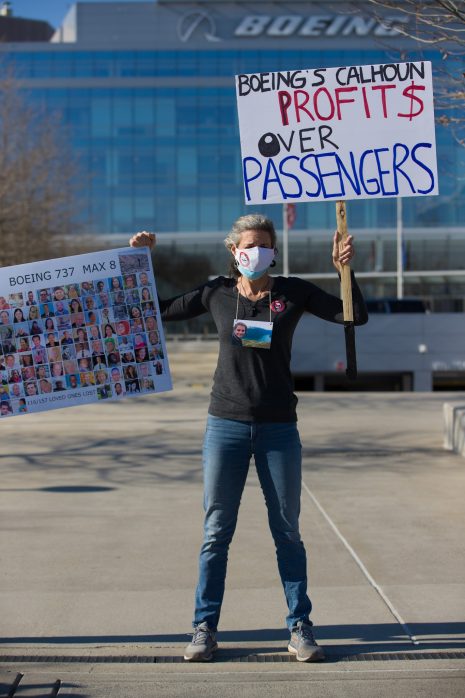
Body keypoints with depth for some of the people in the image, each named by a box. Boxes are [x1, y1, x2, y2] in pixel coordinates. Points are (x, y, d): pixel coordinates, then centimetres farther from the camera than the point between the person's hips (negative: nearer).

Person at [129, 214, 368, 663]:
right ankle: (205, 628, 14)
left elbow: (355, 316, -5)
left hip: (279, 429, 0)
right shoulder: (216, 293, 2)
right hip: (226, 426, 1)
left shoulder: (293, 292, 0)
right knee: (216, 533, 4)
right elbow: (159, 311, 13)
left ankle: (299, 628, 16)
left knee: (287, 532, 5)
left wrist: (345, 269, -17)